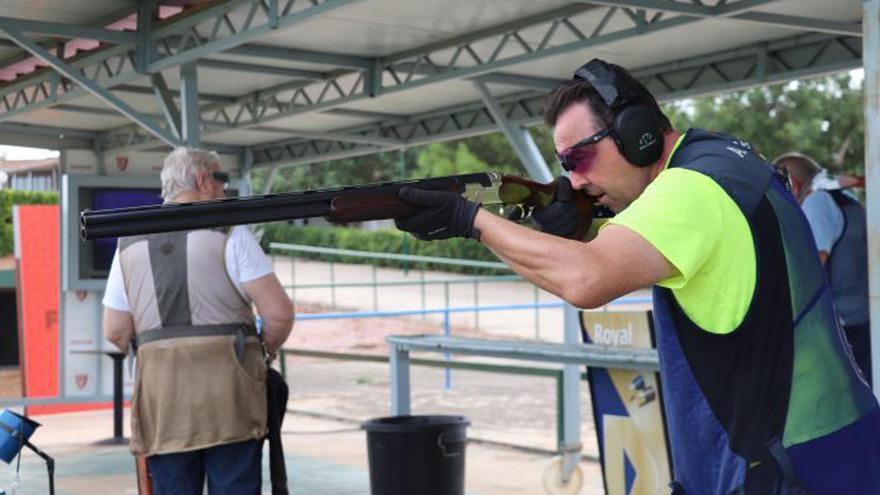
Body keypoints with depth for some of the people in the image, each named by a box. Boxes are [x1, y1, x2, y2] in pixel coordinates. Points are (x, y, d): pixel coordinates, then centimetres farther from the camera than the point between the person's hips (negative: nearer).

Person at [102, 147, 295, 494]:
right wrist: (268, 347, 13)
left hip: (161, 398, 4)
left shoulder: (129, 244, 11)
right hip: (227, 388, -4)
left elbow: (115, 331, 11)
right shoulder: (228, 233, -2)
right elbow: (279, 312, -7)